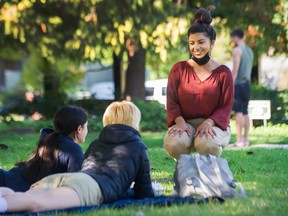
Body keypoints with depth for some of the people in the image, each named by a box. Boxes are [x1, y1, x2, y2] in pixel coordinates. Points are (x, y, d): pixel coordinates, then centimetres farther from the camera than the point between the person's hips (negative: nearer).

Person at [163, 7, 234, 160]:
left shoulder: (223, 73, 3)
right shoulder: (179, 69, 8)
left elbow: (226, 107, -2)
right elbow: (172, 101, 3)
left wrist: (208, 123, -21)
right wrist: (180, 122, -18)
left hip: (214, 125, -1)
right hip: (186, 123, 1)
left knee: (207, 144, -38)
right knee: (172, 143, -35)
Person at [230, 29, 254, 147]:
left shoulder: (237, 50, -8)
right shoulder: (249, 50, 18)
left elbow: (235, 69, -15)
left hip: (239, 84, -8)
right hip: (247, 84, 8)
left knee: (238, 112, -11)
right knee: (245, 112, 9)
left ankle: (240, 140, -16)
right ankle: (246, 139, 8)